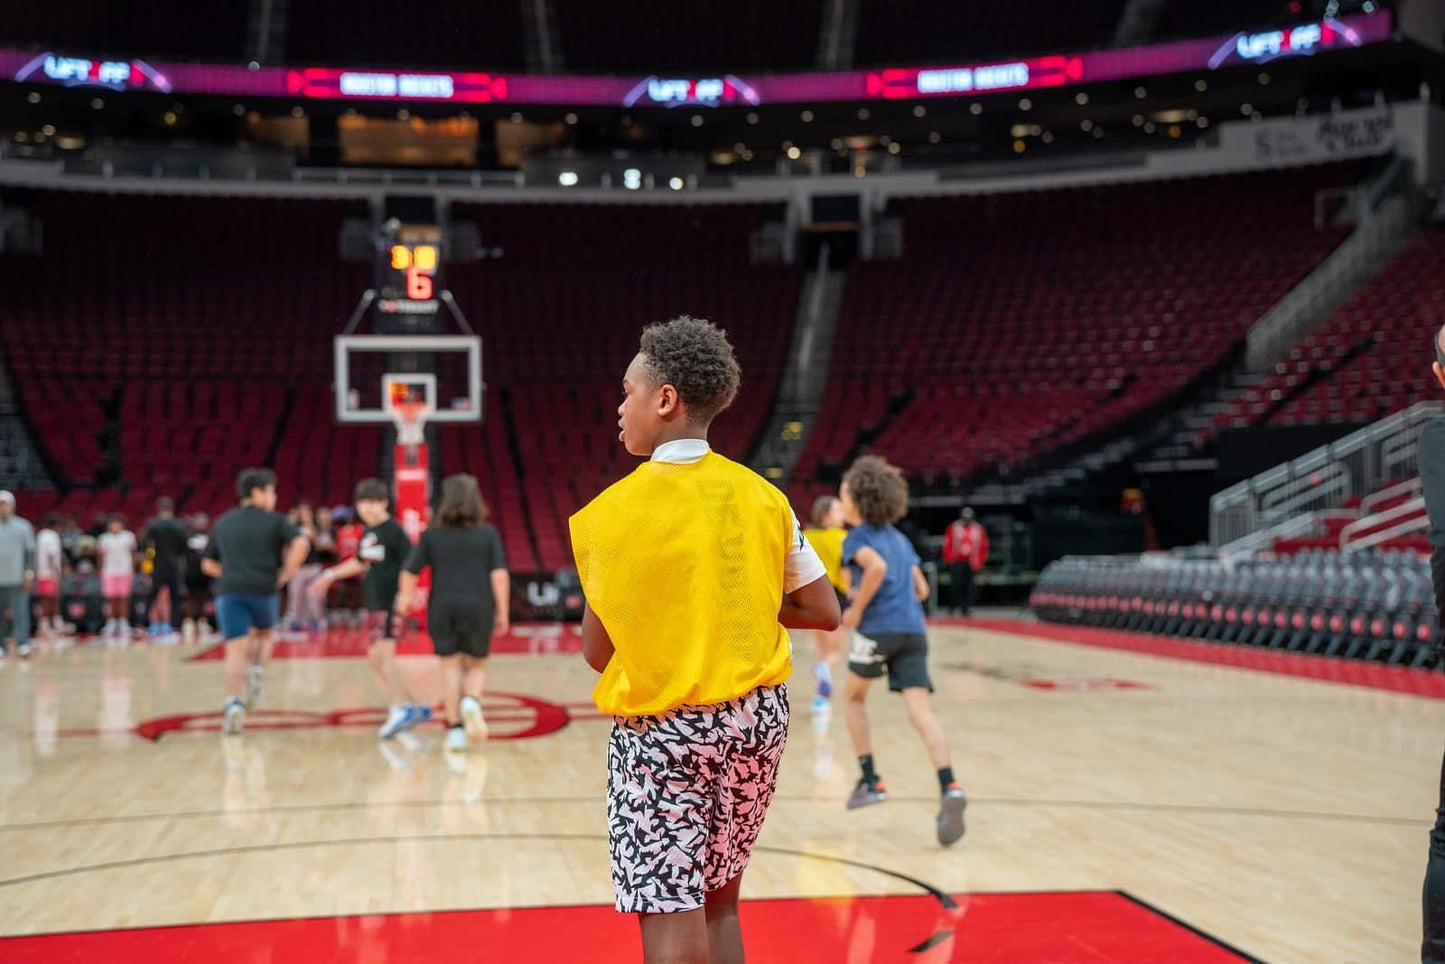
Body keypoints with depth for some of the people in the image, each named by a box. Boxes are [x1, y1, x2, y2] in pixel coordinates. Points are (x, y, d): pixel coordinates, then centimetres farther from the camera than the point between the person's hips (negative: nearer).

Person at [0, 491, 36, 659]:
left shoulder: (23, 526, 4)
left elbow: (30, 552, 4)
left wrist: (29, 575, -4)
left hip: (17, 581, -2)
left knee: (20, 613, -9)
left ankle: (22, 645, -12)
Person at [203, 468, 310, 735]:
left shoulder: (223, 523, 20)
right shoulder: (274, 520, 7)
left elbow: (208, 564, 26)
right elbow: (301, 544, -10)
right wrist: (285, 575, -1)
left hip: (229, 591, 2)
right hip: (263, 590, -2)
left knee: (236, 650, -3)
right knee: (265, 634, 25)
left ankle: (234, 703, -19)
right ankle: (258, 670, 0)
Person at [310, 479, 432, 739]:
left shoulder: (393, 530, -8)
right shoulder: (368, 533, 17)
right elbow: (360, 562, 33)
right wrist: (330, 576, 34)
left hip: (390, 602, -9)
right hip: (374, 603, 9)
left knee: (382, 653, -19)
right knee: (376, 658, 10)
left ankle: (401, 709, -24)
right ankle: (413, 707, 16)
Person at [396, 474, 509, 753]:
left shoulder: (432, 535, 3)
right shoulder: (488, 534, 0)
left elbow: (409, 572, 2)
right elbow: (499, 575, -7)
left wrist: (404, 598, 21)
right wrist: (503, 612, -2)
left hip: (442, 607, 1)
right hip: (478, 606, -1)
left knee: (451, 666, 8)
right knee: (476, 666, 12)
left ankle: (455, 729, 4)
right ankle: (471, 701, -18)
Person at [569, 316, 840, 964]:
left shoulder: (615, 510, -11)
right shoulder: (761, 496, 0)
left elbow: (598, 653, -7)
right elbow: (825, 613, 4)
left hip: (663, 731, -5)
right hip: (757, 717, 5)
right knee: (719, 901, 20)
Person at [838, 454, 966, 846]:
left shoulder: (857, 537, 1)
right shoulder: (899, 538, 23)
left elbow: (877, 567, -20)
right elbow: (921, 589, 22)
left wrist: (857, 609, -10)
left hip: (878, 628, -5)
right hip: (914, 630, 5)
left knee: (853, 696, 20)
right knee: (921, 712, -7)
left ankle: (870, 780, 18)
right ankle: (949, 788, -27)